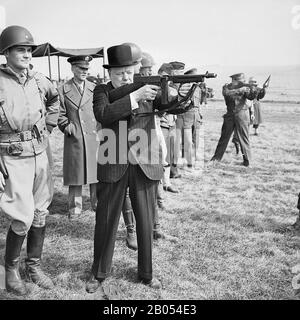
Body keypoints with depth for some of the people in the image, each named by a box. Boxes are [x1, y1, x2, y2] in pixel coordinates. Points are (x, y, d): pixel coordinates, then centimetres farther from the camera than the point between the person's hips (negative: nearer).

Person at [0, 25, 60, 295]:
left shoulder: (38, 80, 3)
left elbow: (55, 99, 25)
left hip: (40, 154, 5)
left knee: (40, 215, 11)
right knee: (23, 219, -7)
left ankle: (34, 266, 28)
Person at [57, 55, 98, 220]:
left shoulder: (95, 88, 9)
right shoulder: (63, 90, 4)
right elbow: (60, 115, 6)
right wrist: (66, 126, -9)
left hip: (94, 138, 2)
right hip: (74, 139, -1)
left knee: (97, 172, 5)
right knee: (75, 174, 3)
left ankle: (97, 203, 20)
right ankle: (75, 207, 14)